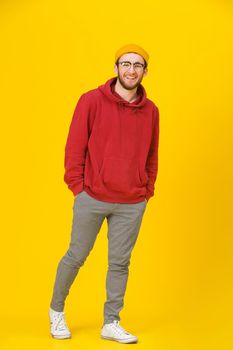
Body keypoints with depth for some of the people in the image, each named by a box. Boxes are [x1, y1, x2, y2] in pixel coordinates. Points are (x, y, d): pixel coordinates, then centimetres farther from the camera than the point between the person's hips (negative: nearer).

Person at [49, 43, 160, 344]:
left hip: (133, 205, 3)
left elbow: (152, 156, 13)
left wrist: (148, 191, 8)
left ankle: (111, 323, 19)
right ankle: (57, 310, 30)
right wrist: (77, 186, -6)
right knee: (76, 257, 8)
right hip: (92, 199, -2)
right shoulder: (92, 100, -5)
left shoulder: (151, 111, 5)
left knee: (120, 263, 7)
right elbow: (75, 145, -3)